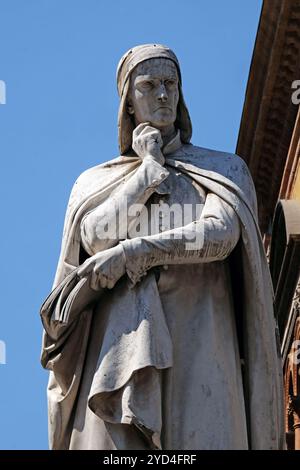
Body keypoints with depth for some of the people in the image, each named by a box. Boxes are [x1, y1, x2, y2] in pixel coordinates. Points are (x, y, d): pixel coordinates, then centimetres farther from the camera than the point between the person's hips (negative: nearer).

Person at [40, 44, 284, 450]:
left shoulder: (224, 170, 17)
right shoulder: (95, 183, 23)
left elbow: (221, 235, -4)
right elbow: (97, 239, 1)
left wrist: (129, 254, -12)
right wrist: (151, 167, 6)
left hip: (196, 345, -1)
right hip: (122, 346, 1)